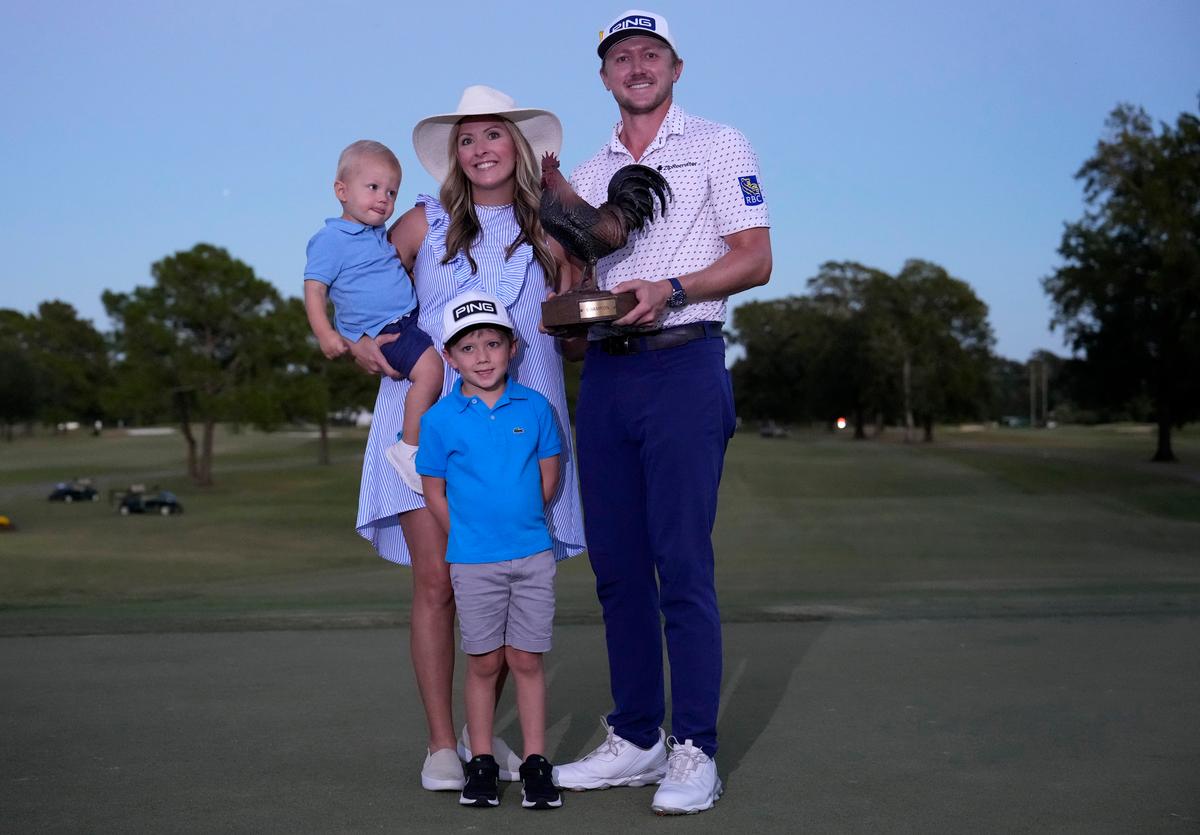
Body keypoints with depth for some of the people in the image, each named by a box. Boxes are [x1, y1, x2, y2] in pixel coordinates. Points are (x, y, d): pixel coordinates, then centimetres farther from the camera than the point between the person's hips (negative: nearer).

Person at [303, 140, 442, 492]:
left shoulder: (380, 234, 16)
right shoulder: (330, 239, -10)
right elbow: (314, 289, -14)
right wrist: (325, 334, -23)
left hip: (412, 315, 10)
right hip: (383, 331, -10)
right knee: (429, 367, -27)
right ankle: (409, 449, -19)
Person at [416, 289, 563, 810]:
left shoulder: (535, 408, -1)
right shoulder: (440, 419, -4)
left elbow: (549, 480, 6)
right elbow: (435, 494, 2)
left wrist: (518, 523, 4)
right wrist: (471, 538, 1)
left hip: (533, 556, 1)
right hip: (473, 563, -1)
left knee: (527, 660, 6)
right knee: (484, 663, 8)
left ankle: (535, 763, 13)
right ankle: (482, 763, 19)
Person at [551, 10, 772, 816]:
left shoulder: (719, 145, 6)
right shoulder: (588, 174, 21)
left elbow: (755, 260, -3)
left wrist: (670, 288, -17)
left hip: (683, 370, -5)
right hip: (604, 373, 6)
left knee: (682, 566, -9)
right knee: (617, 566, 6)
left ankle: (695, 750, -2)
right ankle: (635, 740, 15)